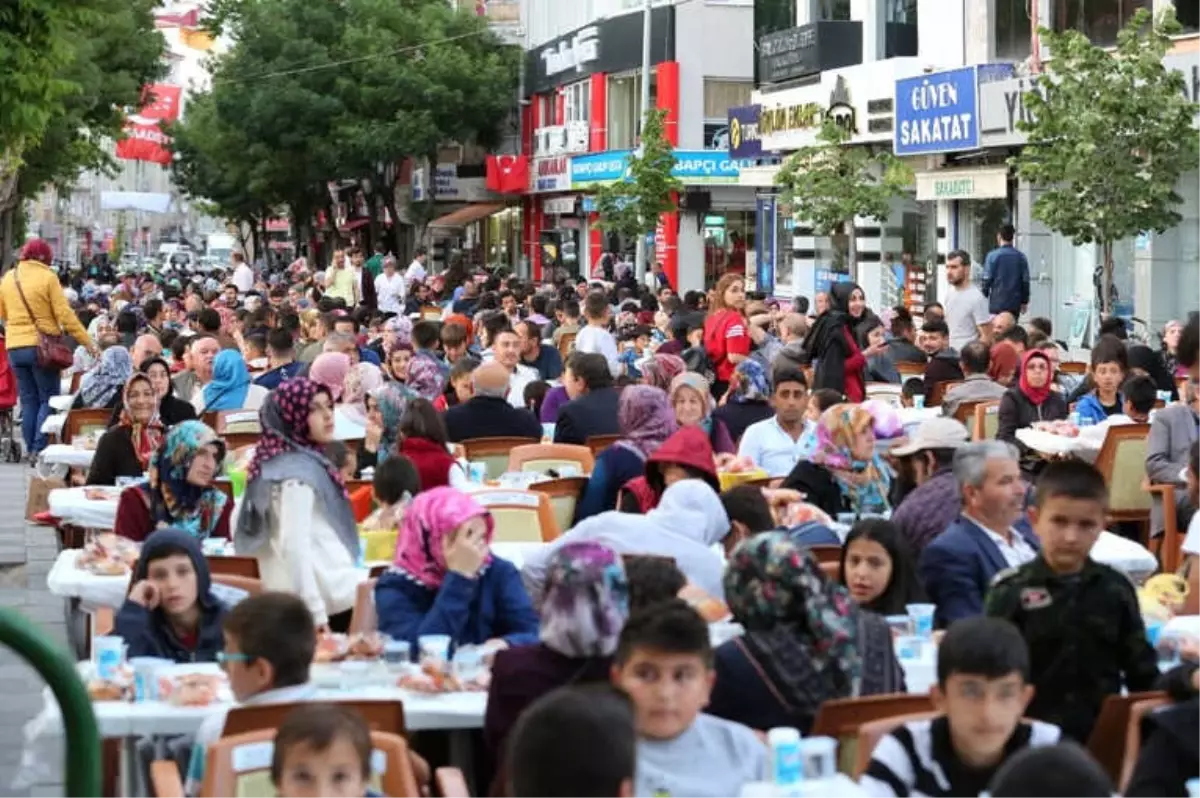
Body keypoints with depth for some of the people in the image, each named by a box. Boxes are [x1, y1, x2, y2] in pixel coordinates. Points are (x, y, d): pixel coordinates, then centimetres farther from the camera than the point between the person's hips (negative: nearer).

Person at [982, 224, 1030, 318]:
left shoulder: (992, 256, -7)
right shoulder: (1021, 257, 3)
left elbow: (987, 280, -7)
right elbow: (1025, 281, 6)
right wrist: (1024, 302, 14)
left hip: (997, 303, -3)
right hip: (1015, 304, 3)